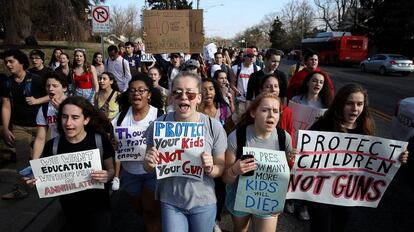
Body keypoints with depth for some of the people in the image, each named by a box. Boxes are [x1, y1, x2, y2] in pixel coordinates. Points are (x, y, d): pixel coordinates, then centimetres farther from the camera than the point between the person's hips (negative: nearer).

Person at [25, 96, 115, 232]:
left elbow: (111, 169, -6)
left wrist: (107, 176, -27)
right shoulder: (52, 145, -11)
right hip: (69, 208, 3)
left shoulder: (100, 140, -16)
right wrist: (37, 180, -19)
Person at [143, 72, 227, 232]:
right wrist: (149, 163, -21)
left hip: (203, 201, 0)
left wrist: (210, 168, -24)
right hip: (170, 202, 0)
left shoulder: (214, 127, -14)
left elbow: (221, 169, -3)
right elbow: (148, 169, 1)